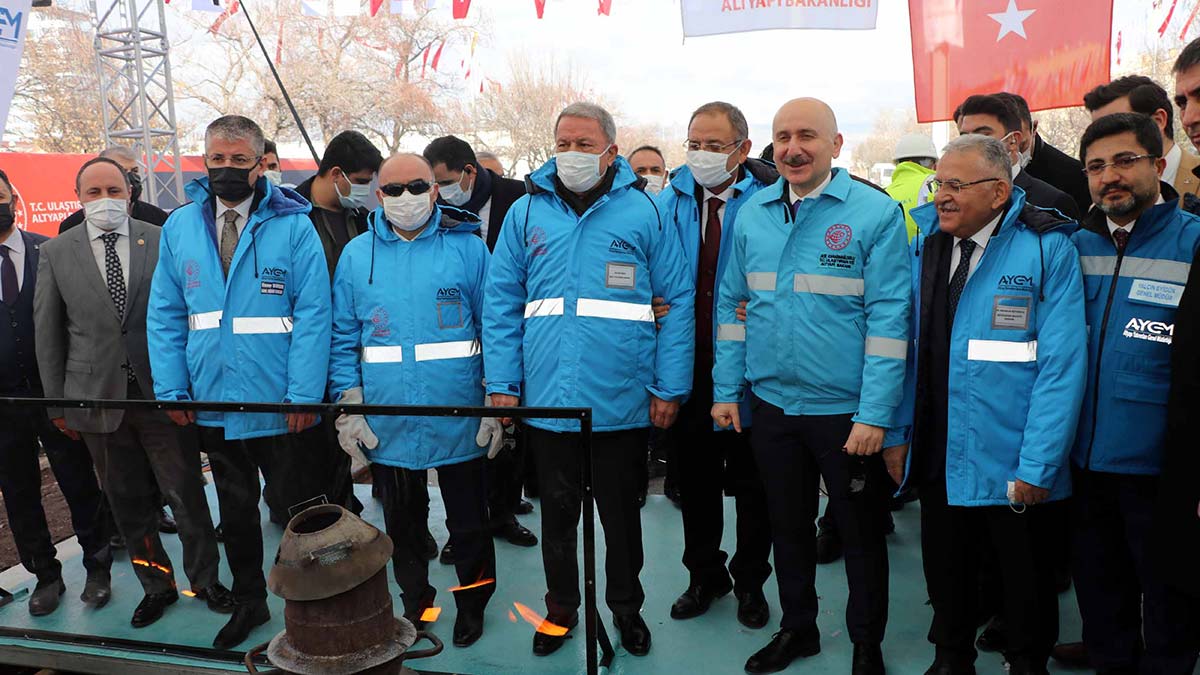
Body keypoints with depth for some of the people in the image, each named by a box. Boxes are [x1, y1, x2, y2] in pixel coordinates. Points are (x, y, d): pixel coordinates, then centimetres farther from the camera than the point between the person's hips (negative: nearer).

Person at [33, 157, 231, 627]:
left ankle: (205, 579, 24)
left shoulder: (163, 241, -1)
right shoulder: (56, 253, 4)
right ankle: (156, 586, 30)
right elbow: (48, 332, 6)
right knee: (129, 502, 13)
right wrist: (56, 403, 5)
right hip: (98, 397, 2)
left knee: (187, 493, 6)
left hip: (162, 392, -1)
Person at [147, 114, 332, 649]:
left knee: (301, 506, 9)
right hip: (212, 403, 4)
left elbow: (313, 314, -12)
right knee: (235, 510, 19)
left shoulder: (292, 225, -7)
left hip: (282, 405, -4)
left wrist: (304, 394, -18)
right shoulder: (178, 228, 5)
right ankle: (248, 602, 37)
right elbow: (165, 316, 6)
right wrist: (171, 388, -2)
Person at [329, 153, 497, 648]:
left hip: (460, 420, -2)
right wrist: (347, 403, -2)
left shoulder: (468, 248, -3)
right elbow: (344, 338, 5)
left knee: (468, 519, 14)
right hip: (387, 423, 3)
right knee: (402, 523, 18)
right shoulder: (357, 254, 4)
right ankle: (415, 603, 40)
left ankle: (472, 603, 35)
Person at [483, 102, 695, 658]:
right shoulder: (526, 212, 4)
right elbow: (501, 305, 4)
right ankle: (561, 607, 37)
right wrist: (502, 383, -2)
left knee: (621, 511, 16)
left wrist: (670, 387, -8)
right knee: (557, 512, 17)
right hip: (547, 399, 2)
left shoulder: (642, 211, -2)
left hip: (623, 402, -1)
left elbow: (677, 301, -3)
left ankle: (626, 606, 36)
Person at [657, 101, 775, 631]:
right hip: (689, 364, 4)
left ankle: (750, 581, 33)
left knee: (750, 479, 12)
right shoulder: (671, 202, 2)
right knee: (695, 474, 16)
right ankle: (704, 576, 36)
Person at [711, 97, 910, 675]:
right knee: (788, 525, 19)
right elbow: (731, 304, 8)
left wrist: (875, 413, -17)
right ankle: (797, 628, 39)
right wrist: (726, 389, 3)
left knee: (861, 532, 12)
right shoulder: (752, 213, 4)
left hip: (846, 410, -4)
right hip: (771, 403, 4)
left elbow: (888, 317, -13)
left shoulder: (876, 212, -10)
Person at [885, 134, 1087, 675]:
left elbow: (1061, 365, -15)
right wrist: (897, 433, 3)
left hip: (1013, 466, -4)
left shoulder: (1046, 250, -12)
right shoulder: (924, 245, 3)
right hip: (937, 457, 4)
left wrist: (1036, 466, -18)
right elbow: (909, 346, 7)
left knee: (1025, 582, 16)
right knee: (947, 571, 19)